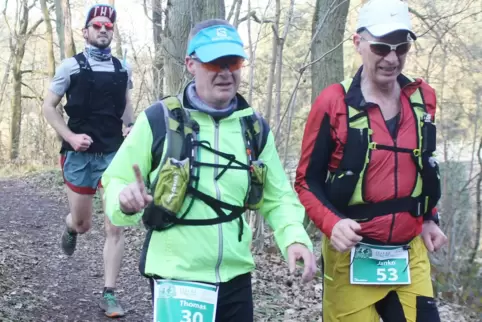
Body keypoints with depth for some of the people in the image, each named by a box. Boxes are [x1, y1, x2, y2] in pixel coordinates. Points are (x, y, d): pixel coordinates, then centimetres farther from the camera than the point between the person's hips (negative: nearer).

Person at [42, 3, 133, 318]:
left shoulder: (123, 68, 7)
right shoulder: (71, 66, -2)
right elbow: (49, 107, 2)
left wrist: (130, 126, 3)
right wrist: (71, 137, -11)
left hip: (115, 154, 2)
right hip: (80, 154, -1)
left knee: (116, 227, -5)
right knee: (84, 224, 11)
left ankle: (109, 294, 4)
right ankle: (70, 228, 50)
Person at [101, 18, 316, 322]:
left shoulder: (256, 127, 4)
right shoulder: (158, 120, -8)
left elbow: (278, 197, 10)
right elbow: (116, 182, -1)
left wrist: (295, 237, -8)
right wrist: (125, 200, -24)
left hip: (236, 279, 4)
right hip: (175, 279, -3)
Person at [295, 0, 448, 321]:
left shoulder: (423, 98, 4)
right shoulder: (333, 103, -10)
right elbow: (307, 180, -6)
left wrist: (429, 218, 9)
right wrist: (331, 223, -21)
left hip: (410, 255, 4)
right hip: (352, 255, -4)